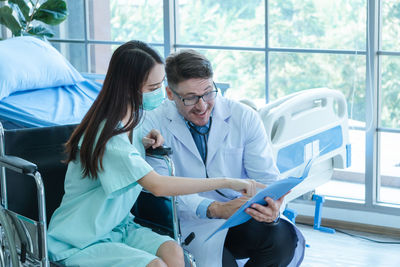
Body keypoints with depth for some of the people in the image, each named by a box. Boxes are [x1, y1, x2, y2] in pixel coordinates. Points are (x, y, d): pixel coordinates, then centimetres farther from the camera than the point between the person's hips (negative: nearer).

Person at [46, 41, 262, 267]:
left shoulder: (132, 116, 4)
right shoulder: (107, 135, -26)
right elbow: (159, 186, -35)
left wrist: (143, 143, 0)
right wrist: (227, 182, -33)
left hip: (117, 226, 8)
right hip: (81, 244, -7)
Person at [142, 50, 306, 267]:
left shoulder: (244, 118, 1)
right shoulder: (153, 124, -5)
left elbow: (267, 178, -1)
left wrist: (272, 207, -27)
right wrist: (216, 209, -31)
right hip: (191, 225, -3)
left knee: (285, 238, -27)